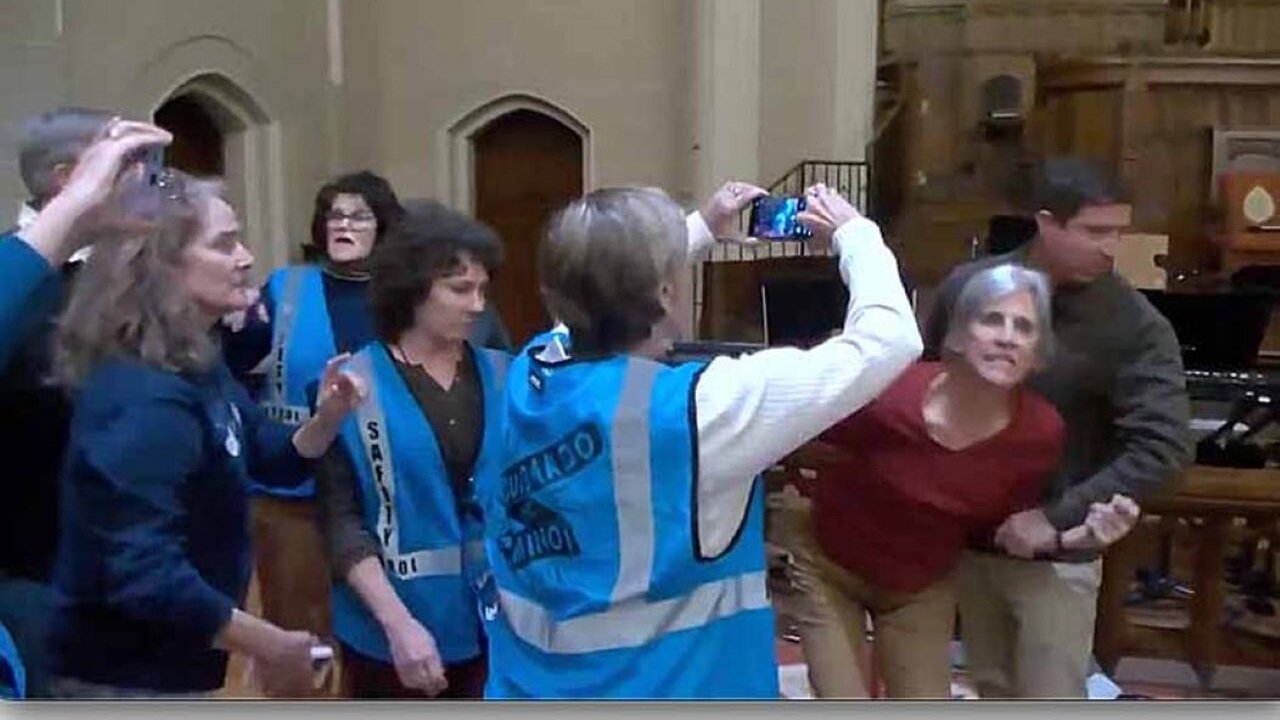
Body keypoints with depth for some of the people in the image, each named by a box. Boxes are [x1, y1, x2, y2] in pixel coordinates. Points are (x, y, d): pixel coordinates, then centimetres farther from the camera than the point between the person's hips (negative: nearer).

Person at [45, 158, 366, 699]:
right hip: (127, 681, -10)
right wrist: (269, 645, -23)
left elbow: (270, 458, 13)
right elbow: (142, 575, -33)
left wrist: (328, 417, -8)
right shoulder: (145, 398, -27)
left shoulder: (193, 366, 5)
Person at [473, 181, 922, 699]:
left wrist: (703, 226, 23)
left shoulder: (524, 378, -6)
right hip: (661, 688, -5)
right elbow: (888, 340, -15)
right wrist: (854, 233, 1)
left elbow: (600, 287, 18)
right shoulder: (693, 407, -23)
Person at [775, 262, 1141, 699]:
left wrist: (1080, 538, -21)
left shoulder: (1040, 432, -22)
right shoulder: (888, 393, -34)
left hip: (921, 586, 4)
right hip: (827, 565, -3)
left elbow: (996, 529, -7)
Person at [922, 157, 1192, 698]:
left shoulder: (1135, 327, -17)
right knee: (993, 691, 21)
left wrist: (1059, 518, -26)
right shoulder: (968, 287, -5)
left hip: (1057, 554, -4)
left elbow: (1163, 447, -22)